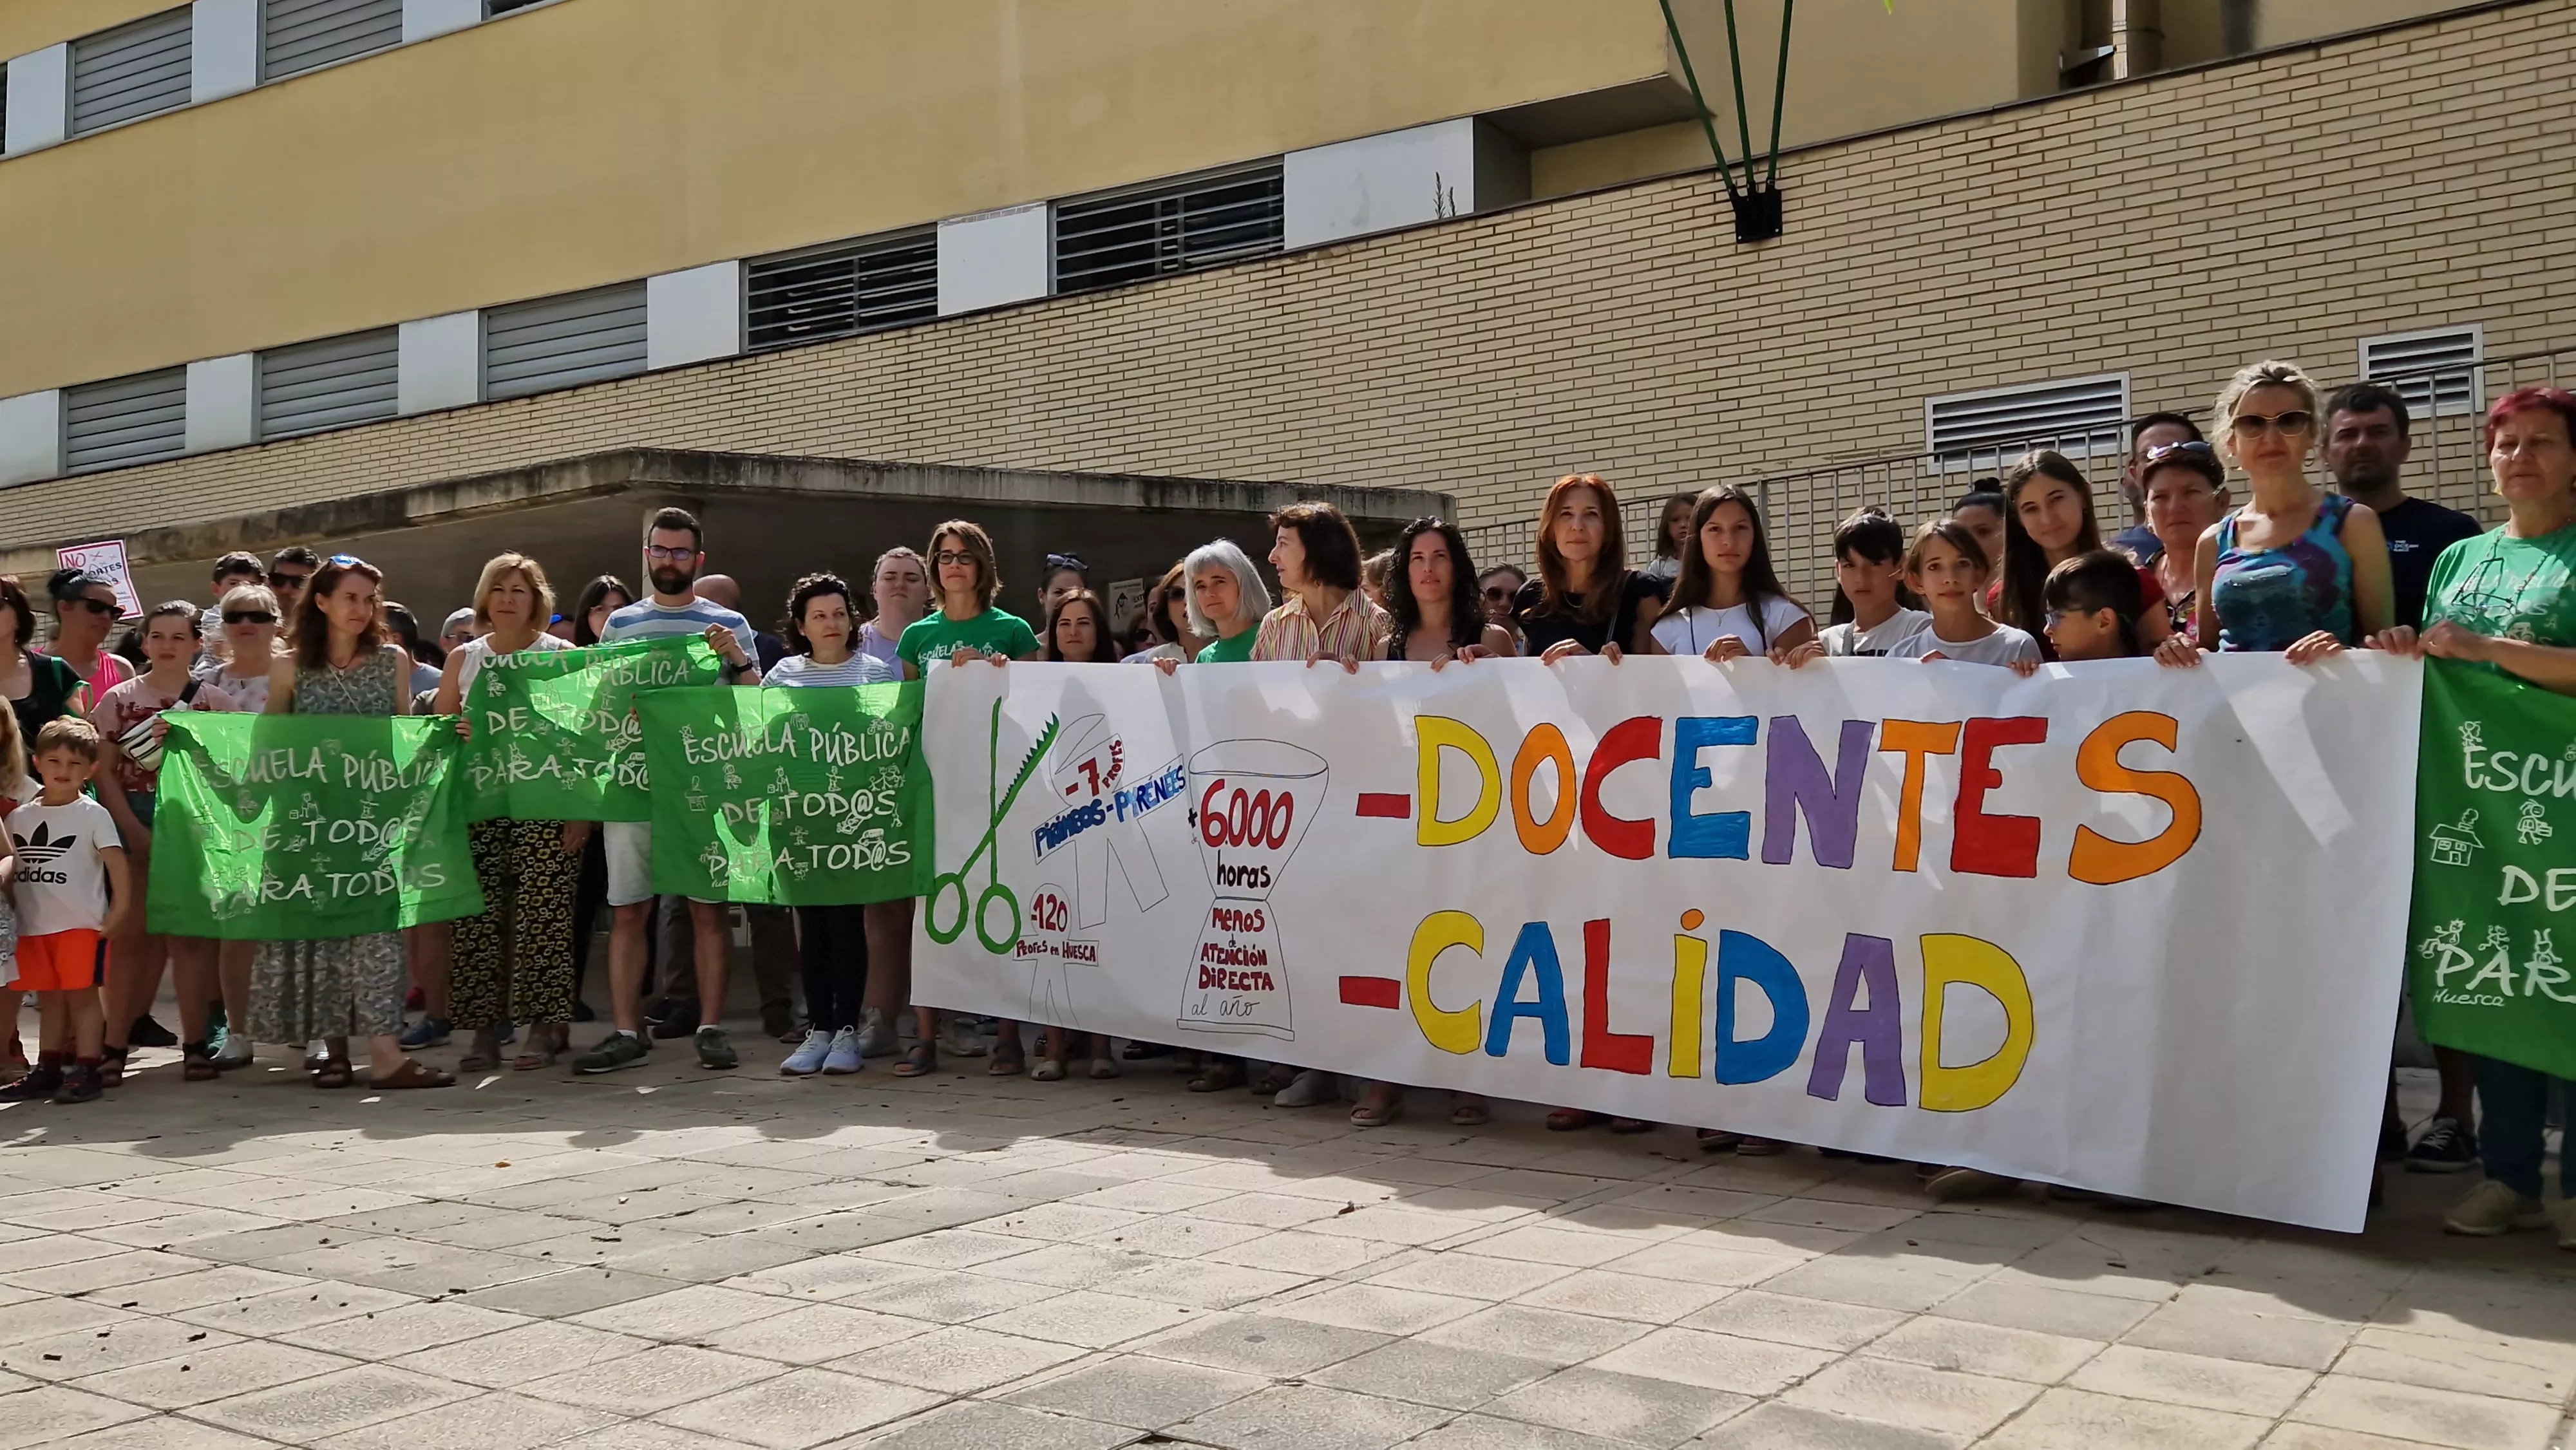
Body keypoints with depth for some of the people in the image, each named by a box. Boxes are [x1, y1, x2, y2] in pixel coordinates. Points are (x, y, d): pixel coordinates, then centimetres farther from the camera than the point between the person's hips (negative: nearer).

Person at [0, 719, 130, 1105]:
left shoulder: (92, 815, -4)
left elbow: (117, 863, -9)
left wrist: (120, 910, -16)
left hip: (80, 924, -5)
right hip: (33, 926, 5)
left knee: (81, 994, -3)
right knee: (48, 999, 13)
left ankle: (87, 1070, 0)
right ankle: (48, 1069, 21)